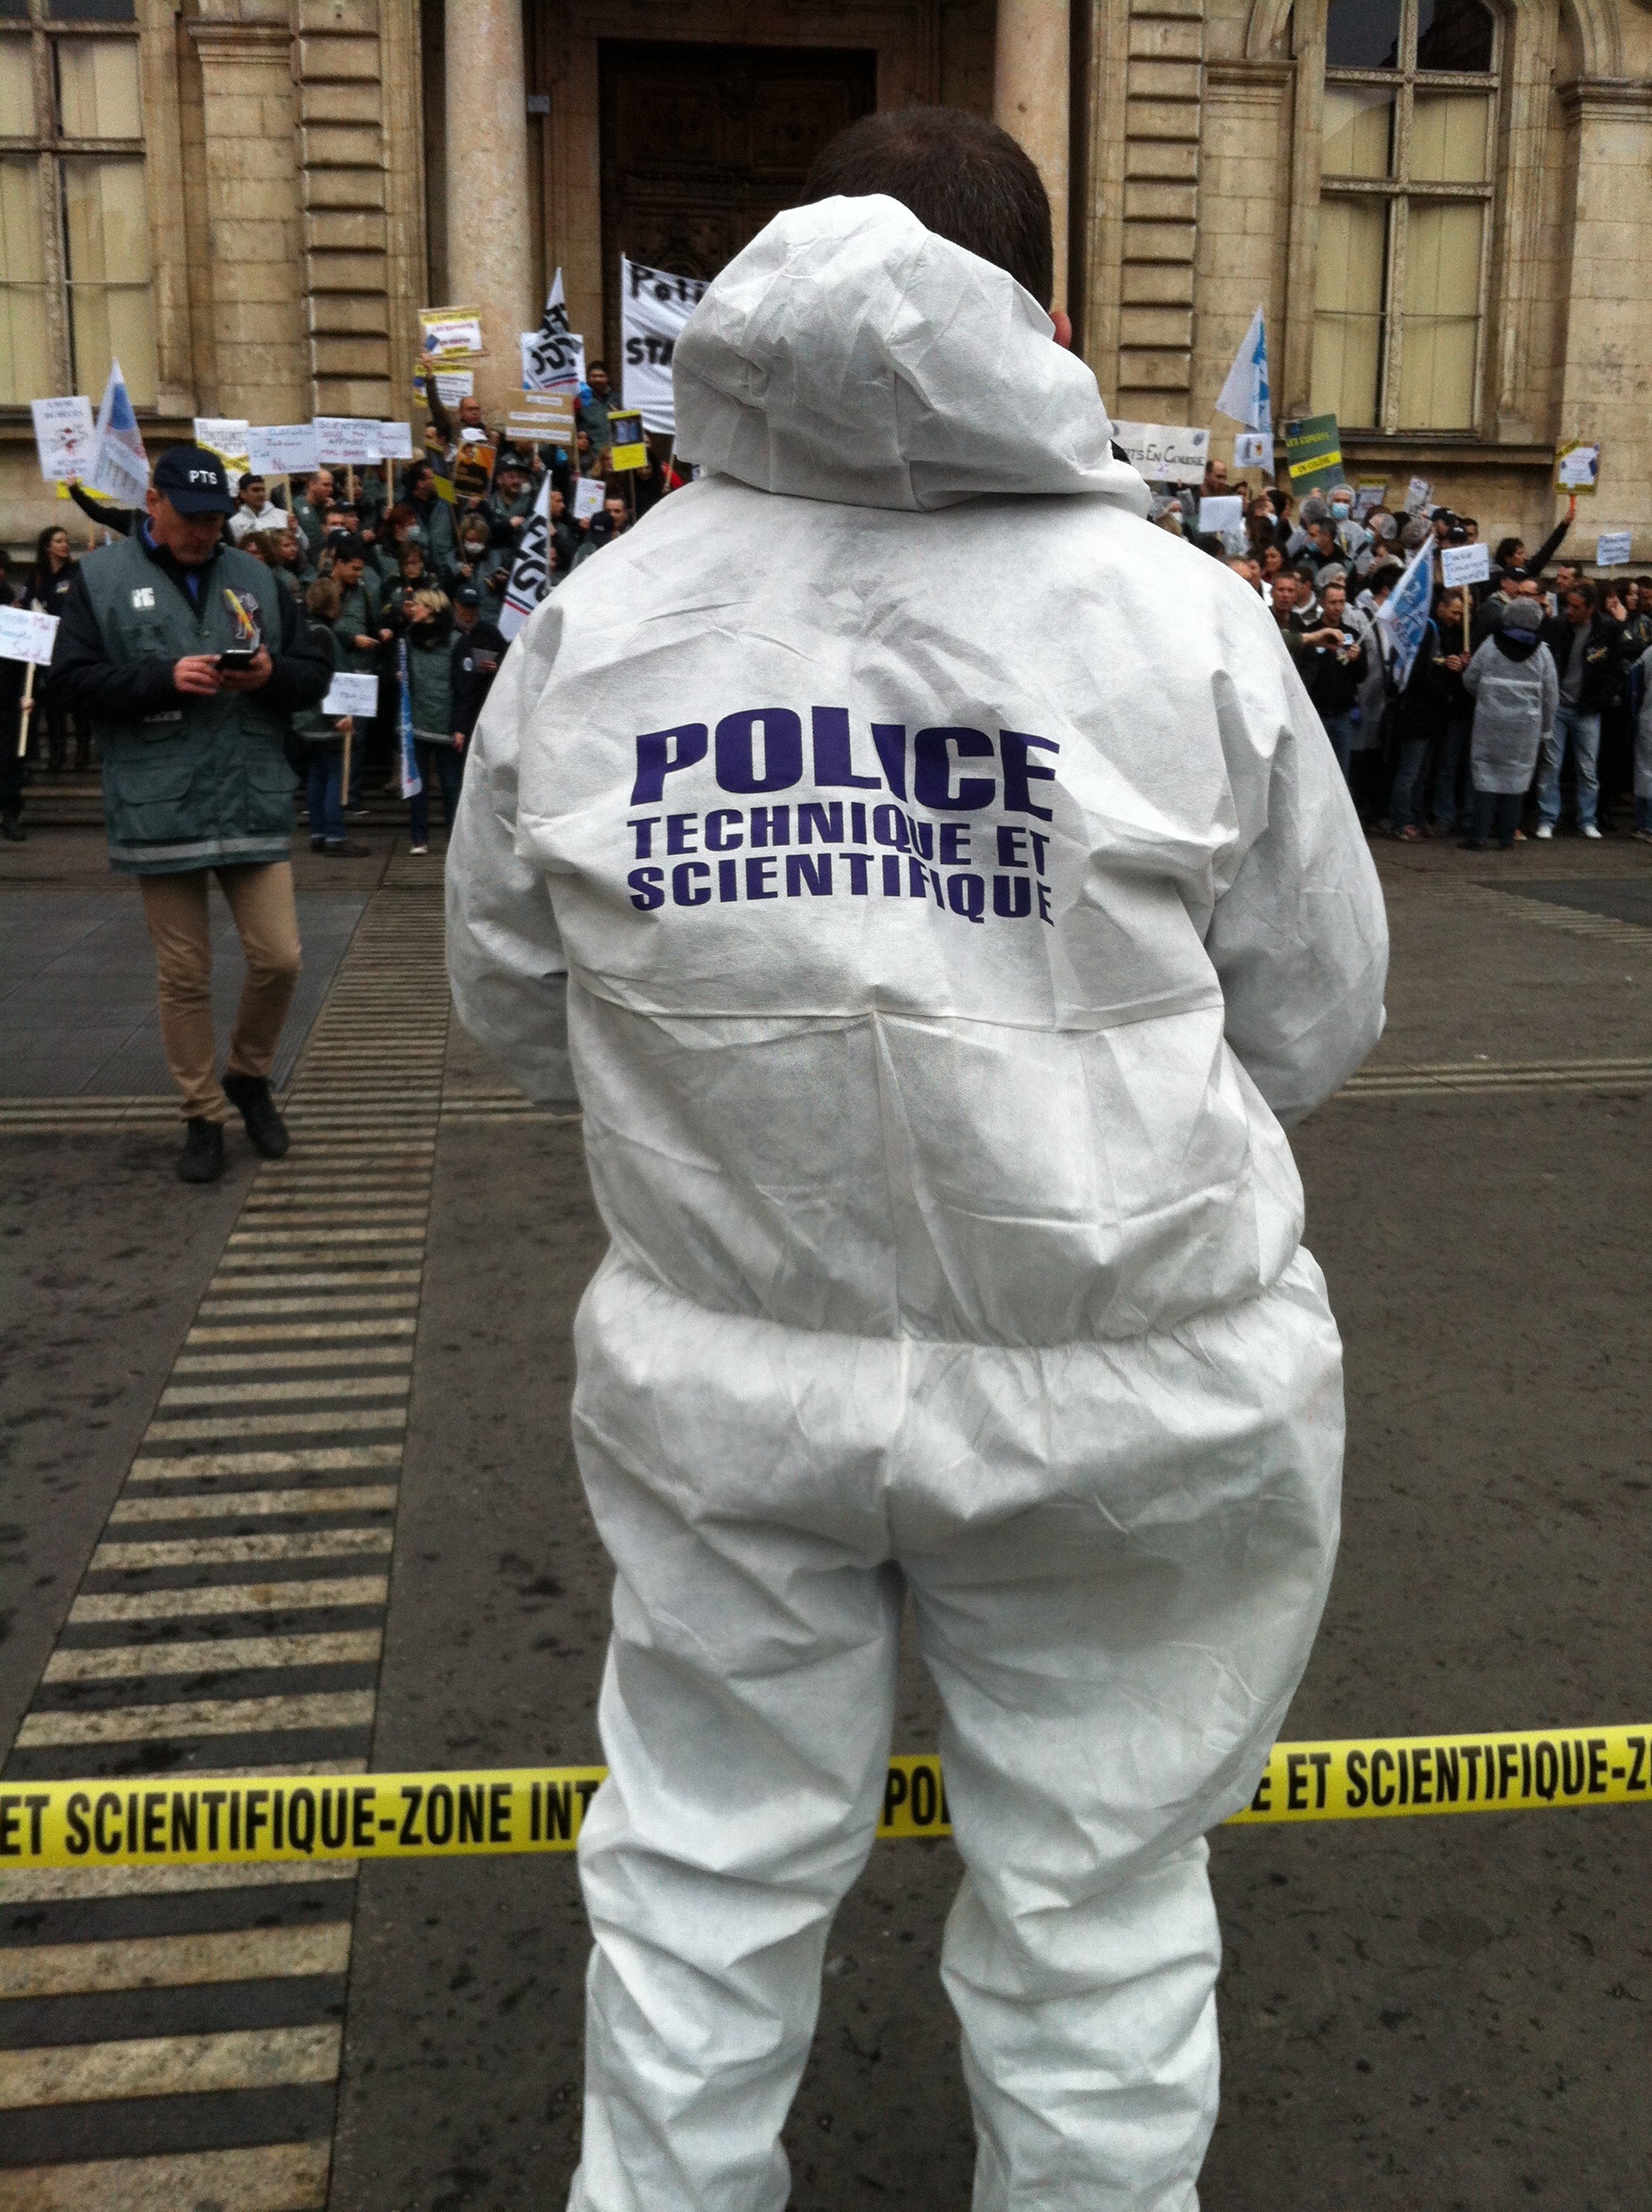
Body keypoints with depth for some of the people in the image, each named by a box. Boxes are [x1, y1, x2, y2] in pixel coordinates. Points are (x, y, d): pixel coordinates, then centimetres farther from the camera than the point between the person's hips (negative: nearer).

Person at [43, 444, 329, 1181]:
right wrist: (164, 677, -17)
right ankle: (202, 1115, 19)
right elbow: (70, 682, -5)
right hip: (160, 810, -2)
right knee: (184, 974, 5)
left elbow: (315, 673, 11)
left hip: (254, 803, 2)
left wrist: (273, 673, -11)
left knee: (278, 959, 0)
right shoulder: (101, 577, 2)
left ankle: (250, 1077, 26)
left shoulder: (254, 577, 11)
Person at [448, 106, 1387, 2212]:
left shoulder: (596, 617, -1)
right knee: (1090, 1894, 17)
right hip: (1122, 1382, -2)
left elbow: (509, 994, 8)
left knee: (702, 1867, 21)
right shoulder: (1182, 614, -8)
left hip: (718, 1362, 3)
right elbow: (1314, 1015, 1)